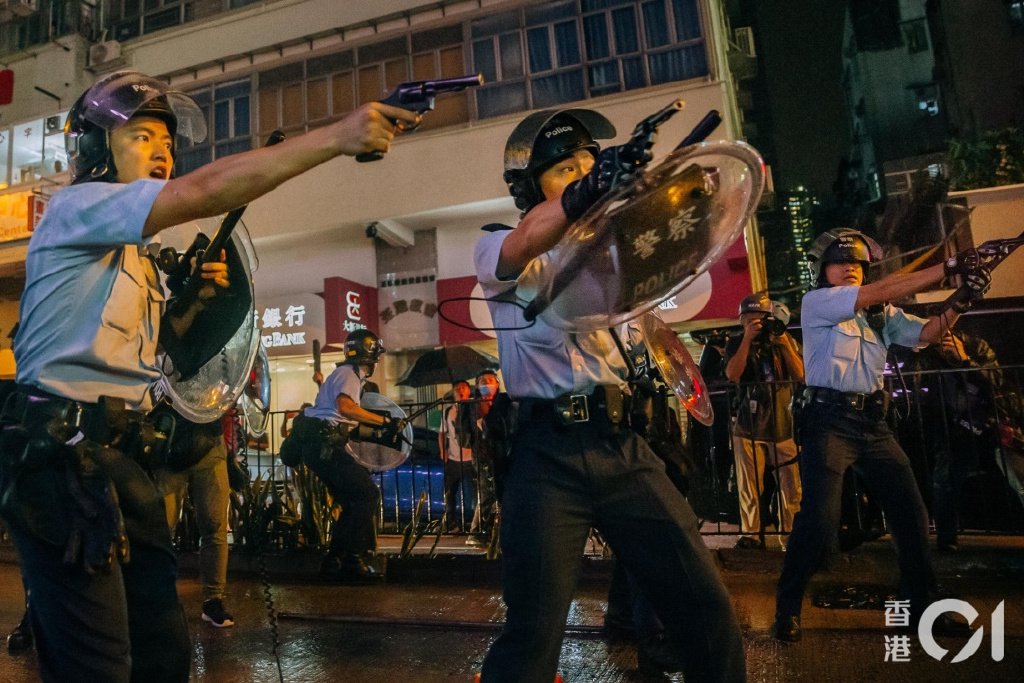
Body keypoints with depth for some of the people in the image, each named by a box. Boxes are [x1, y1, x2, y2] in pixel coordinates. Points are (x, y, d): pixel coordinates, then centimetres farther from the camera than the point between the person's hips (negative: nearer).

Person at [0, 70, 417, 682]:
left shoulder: (137, 251, 21)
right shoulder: (76, 207, -7)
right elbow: (207, 191, -23)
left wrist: (198, 299, 6)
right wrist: (338, 135, -27)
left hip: (124, 457, 9)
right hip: (61, 455, -8)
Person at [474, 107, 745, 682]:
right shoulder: (496, 249, 3)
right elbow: (522, 246, -21)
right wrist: (589, 186, -40)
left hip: (624, 445, 5)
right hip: (548, 453, -4)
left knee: (707, 607, 5)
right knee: (535, 629, -1)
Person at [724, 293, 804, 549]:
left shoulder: (788, 342, 12)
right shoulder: (737, 344, 8)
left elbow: (801, 375, 1)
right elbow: (732, 374, -9)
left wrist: (784, 344, -9)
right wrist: (747, 339, -13)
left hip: (784, 425, 1)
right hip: (748, 427, -1)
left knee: (791, 487, -3)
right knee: (749, 488, -1)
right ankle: (751, 535, 9)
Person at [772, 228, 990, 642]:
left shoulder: (880, 313, 18)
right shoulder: (816, 302, -3)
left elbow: (926, 334, 9)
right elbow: (883, 290, -14)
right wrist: (947, 267, -13)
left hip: (873, 421, 7)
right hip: (829, 420, -7)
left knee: (911, 512, 9)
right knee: (820, 518, -13)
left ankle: (921, 605, 26)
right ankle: (787, 608, 3)